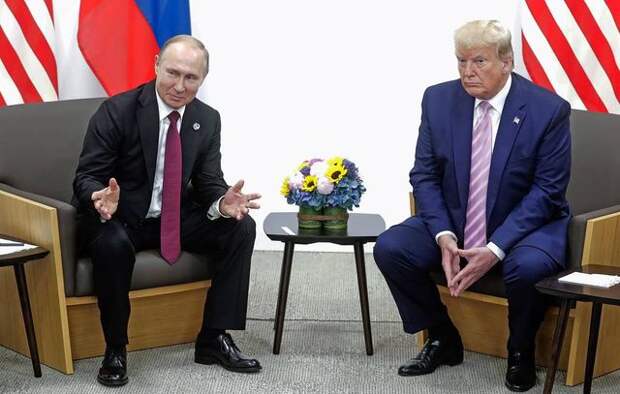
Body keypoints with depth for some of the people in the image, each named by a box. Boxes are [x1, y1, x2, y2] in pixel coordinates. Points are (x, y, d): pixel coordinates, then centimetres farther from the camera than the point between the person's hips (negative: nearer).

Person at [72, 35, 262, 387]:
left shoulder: (208, 119, -1)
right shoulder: (117, 111, -16)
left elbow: (209, 183, -2)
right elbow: (86, 176, -14)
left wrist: (222, 204, -27)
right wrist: (101, 197, -39)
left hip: (176, 219, 5)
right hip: (118, 218, -4)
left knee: (241, 226, -15)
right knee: (114, 245, -38)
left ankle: (214, 338, -6)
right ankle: (115, 349, -13)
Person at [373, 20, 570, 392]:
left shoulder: (549, 110, -15)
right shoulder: (439, 99, -5)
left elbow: (547, 191, -15)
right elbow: (424, 176, -2)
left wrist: (495, 249, -25)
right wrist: (443, 236, -18)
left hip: (528, 223, -3)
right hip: (453, 221, 4)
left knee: (528, 267, -35)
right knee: (390, 248, -17)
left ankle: (520, 351, -1)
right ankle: (443, 339, 6)